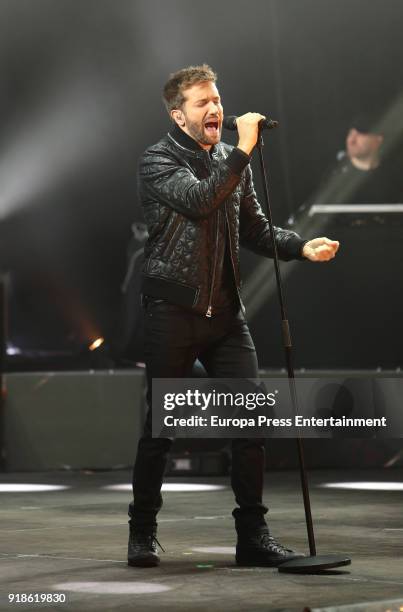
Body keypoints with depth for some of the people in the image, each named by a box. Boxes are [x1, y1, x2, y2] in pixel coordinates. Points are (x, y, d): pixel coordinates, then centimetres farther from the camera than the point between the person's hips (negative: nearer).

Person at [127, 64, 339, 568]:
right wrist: (243, 151, -24)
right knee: (159, 425, 2)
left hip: (226, 312, 5)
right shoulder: (157, 162, -5)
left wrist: (302, 247, 2)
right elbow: (199, 200, -24)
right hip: (173, 312, -5)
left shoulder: (232, 161, 14)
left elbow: (255, 231, 17)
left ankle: (253, 535, 4)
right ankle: (142, 532, 17)